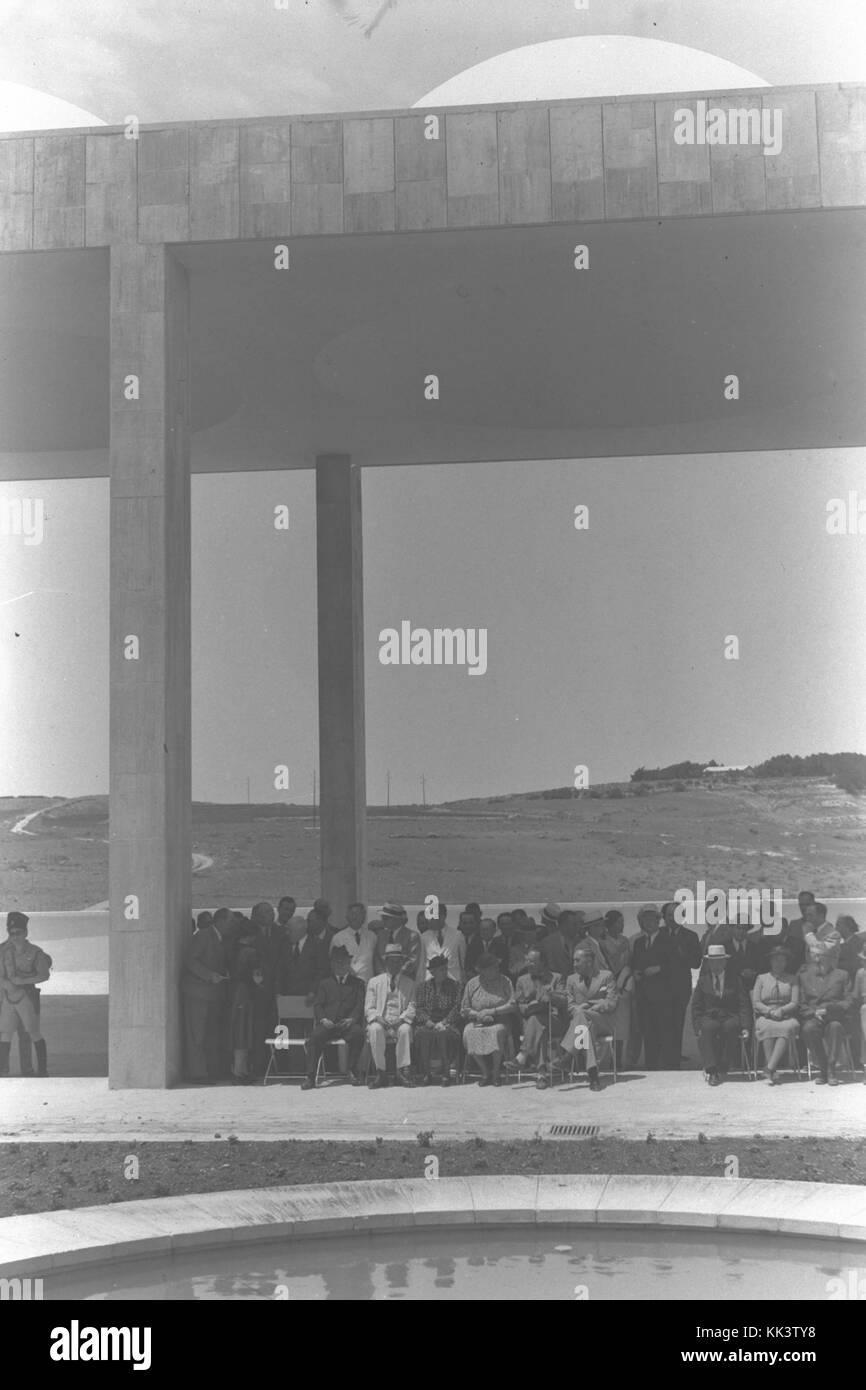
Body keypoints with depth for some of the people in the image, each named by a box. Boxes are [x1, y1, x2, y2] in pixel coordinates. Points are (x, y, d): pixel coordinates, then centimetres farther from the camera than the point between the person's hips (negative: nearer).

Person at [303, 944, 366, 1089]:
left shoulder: (357, 983, 21)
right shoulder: (324, 983, 23)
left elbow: (360, 1005, 8)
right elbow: (317, 1005, 12)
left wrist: (352, 1019, -13)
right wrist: (323, 1019, -10)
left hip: (348, 1023, -1)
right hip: (327, 1024, 1)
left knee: (357, 1033, -35)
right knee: (314, 1037, -30)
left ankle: (353, 1070, -19)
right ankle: (310, 1076, -27)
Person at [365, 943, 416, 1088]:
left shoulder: (410, 984, 17)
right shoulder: (374, 982, 17)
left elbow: (412, 1008, 7)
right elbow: (369, 1008, 10)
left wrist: (401, 1019, -14)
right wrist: (378, 1017, -13)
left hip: (400, 1023, 0)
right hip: (380, 1022, 0)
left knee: (405, 1029, -35)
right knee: (375, 1029, -35)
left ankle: (403, 1071, -33)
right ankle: (380, 1073, -32)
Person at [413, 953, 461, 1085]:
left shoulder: (453, 985, 11)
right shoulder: (424, 985, 12)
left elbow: (456, 1008, 2)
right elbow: (419, 1009, 4)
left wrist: (443, 1023, -13)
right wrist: (431, 1024, -13)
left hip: (446, 1023, 0)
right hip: (427, 1023, 1)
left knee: (446, 1034, -36)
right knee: (422, 1034, -34)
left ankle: (445, 1072, -27)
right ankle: (428, 1073, -26)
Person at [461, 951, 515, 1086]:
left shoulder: (505, 982, 8)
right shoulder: (472, 984, 10)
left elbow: (511, 1006, -2)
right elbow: (464, 1010, 9)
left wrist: (491, 1011, -13)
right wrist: (478, 1014, -10)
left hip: (499, 1022, -1)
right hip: (477, 1022, 1)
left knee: (497, 1032, -36)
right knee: (469, 1033, -32)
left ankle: (496, 1072, -19)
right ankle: (485, 1072, -18)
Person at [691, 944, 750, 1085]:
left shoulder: (735, 979, 11)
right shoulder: (703, 981, 12)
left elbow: (743, 1005, 6)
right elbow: (696, 1006, 9)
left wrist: (744, 1027, -8)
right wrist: (698, 1028, -7)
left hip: (730, 1018, 0)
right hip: (709, 1017, 0)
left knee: (728, 1027, -35)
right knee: (707, 1028, -34)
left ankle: (720, 1067, -25)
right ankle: (711, 1068, -37)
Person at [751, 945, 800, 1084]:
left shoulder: (792, 979, 19)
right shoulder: (761, 978, 18)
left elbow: (795, 1003, 7)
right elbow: (755, 1003, 7)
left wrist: (781, 1010, -13)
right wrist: (770, 1011, -11)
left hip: (786, 1016, 0)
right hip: (765, 1017, 0)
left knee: (788, 1027, -37)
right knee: (767, 1027, -37)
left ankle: (770, 1068, -44)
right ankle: (772, 1072, -40)